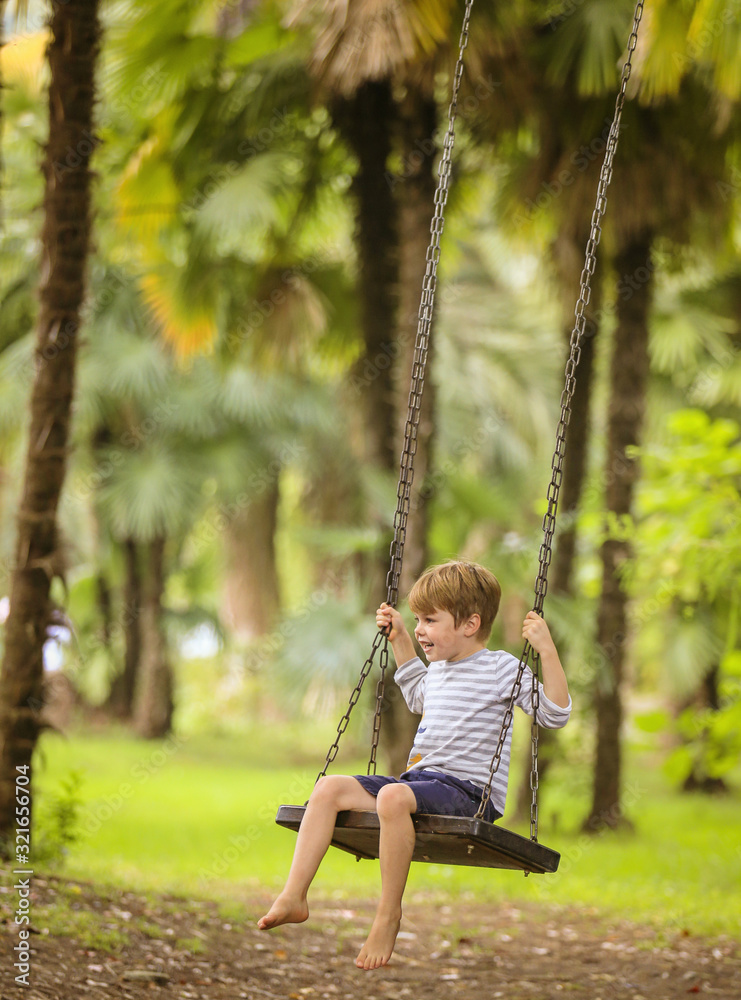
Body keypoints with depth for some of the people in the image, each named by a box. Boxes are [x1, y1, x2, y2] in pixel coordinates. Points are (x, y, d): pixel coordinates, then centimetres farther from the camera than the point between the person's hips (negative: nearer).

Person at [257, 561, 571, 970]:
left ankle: (388, 914, -25)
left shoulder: (500, 668, -4)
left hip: (469, 793, -8)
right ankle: (293, 897, -14)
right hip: (421, 782, 8)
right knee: (329, 787, -8)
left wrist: (547, 651, -19)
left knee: (393, 797, -38)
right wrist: (399, 639, 39)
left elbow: (555, 714, -11)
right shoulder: (438, 667, 20)